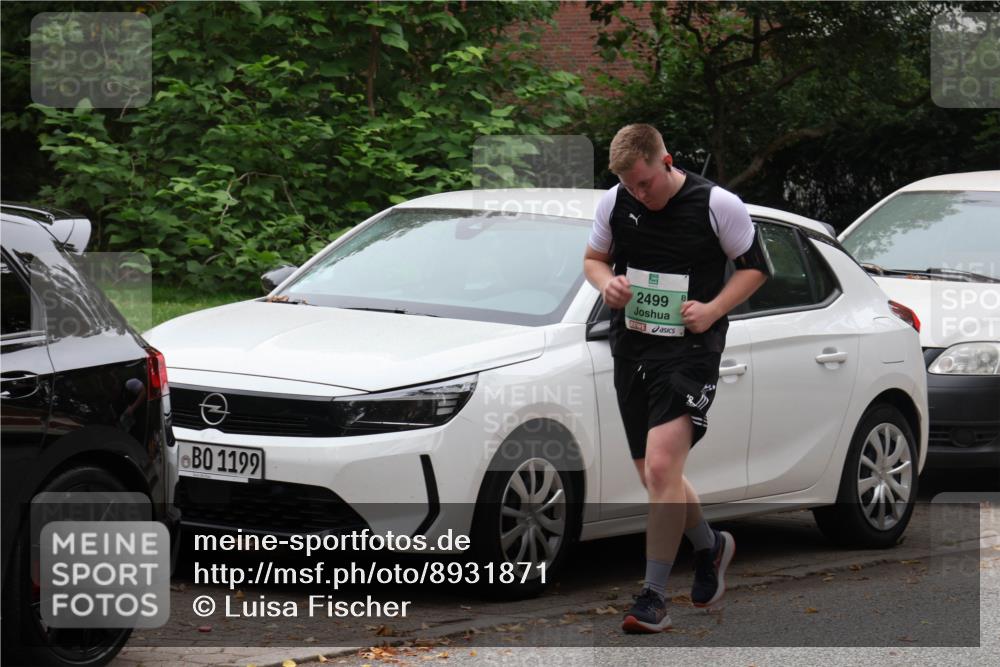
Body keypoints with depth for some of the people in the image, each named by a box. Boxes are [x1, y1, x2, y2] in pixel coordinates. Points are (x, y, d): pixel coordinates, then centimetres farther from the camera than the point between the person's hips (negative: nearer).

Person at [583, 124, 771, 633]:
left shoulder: (717, 205, -9)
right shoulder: (613, 203, 2)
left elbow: (755, 266, 2)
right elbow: (594, 258, 17)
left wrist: (713, 309, -13)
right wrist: (606, 282, -7)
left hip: (689, 349, -5)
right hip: (631, 349, 5)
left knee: (661, 466, -19)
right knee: (653, 476, 12)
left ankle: (654, 599, -12)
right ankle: (710, 547, 42)